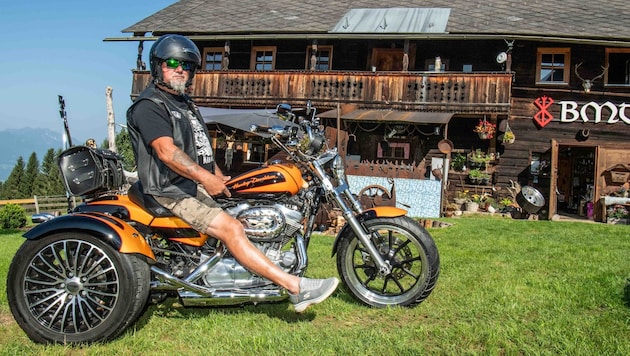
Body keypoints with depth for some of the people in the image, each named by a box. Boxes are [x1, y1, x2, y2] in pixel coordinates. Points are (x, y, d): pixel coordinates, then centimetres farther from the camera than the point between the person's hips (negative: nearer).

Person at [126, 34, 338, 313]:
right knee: (231, 228, -23)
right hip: (173, 192, -11)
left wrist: (222, 180, 15)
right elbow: (166, 152, -23)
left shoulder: (185, 103, 22)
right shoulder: (149, 106, -9)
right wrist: (206, 178, -28)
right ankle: (296, 287, -26)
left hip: (198, 185, 11)